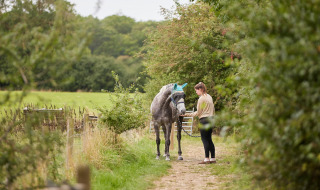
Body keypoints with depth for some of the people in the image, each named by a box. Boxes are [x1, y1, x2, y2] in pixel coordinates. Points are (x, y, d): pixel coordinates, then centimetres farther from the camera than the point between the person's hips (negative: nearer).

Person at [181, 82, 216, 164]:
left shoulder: (201, 98, -12)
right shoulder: (209, 97, 13)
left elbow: (198, 113, -9)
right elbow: (213, 110, 18)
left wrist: (187, 114, -4)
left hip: (204, 120, -9)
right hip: (211, 119, 9)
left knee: (204, 139, -4)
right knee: (209, 139, 11)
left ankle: (207, 159, -5)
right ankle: (213, 158, 11)